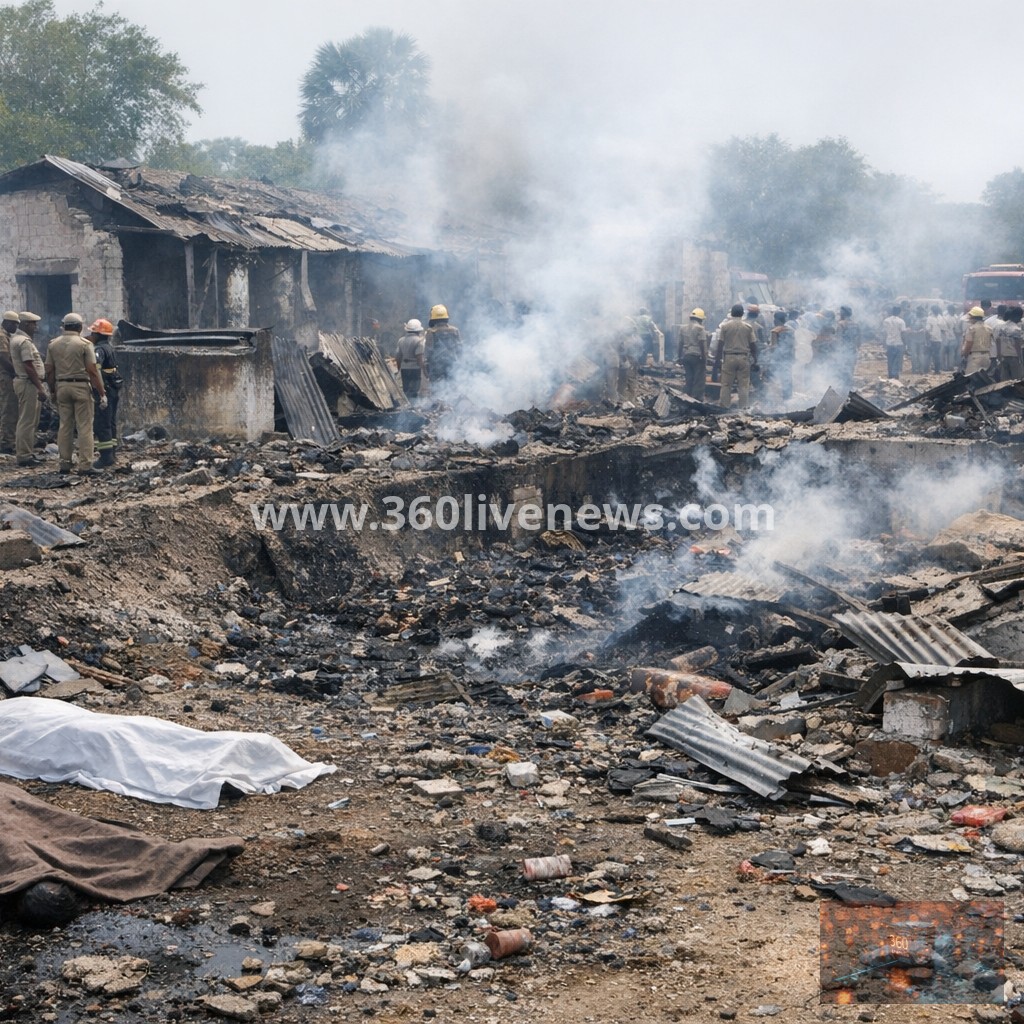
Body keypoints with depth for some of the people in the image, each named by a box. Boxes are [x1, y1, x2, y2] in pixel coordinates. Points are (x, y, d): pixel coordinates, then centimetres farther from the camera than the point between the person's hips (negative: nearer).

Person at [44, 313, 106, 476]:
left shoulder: (53, 344, 6)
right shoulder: (84, 344, -7)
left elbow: (49, 371, 7)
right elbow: (92, 371, -11)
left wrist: (53, 391, 18)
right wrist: (102, 393, -8)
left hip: (62, 386, 5)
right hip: (81, 386, -5)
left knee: (65, 426, 12)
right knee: (84, 427, -2)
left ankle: (65, 463, 13)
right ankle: (85, 465, -6)